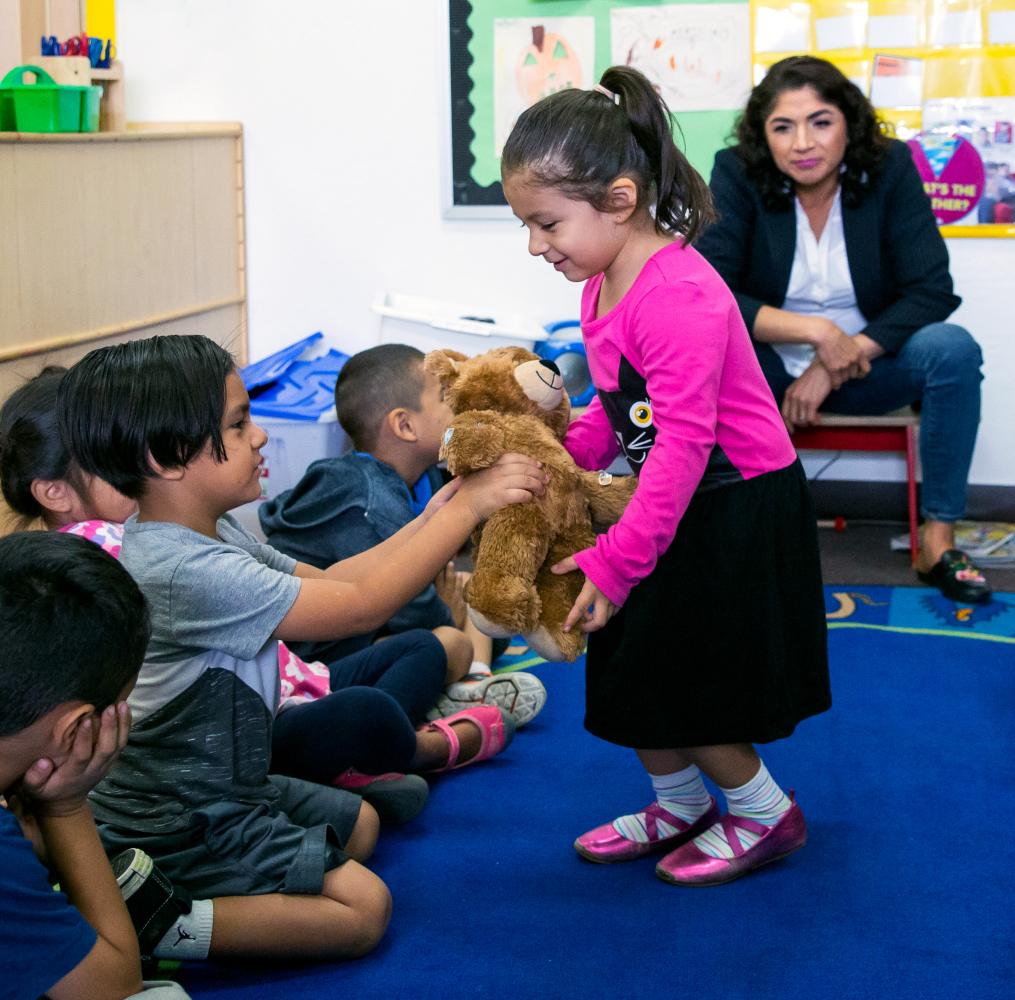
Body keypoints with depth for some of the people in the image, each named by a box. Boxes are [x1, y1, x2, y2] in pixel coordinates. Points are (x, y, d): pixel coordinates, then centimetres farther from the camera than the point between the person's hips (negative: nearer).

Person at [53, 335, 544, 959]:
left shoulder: (208, 532, 1)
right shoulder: (186, 572, -32)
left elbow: (325, 581, 6)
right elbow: (361, 606, -30)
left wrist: (431, 521, -5)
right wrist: (466, 509, -24)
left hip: (220, 783, 10)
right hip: (178, 829, -10)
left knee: (359, 824, 22)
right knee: (363, 907, -10)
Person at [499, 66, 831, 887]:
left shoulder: (679, 296, -29)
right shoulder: (603, 284, 2)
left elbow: (681, 443, -31)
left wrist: (614, 561, -31)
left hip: (739, 509, -9)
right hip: (682, 505, 9)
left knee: (677, 681, 1)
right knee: (630, 671, 15)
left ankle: (766, 814, 23)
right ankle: (682, 805, 36)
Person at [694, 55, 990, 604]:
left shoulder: (889, 168, -11)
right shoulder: (737, 174, -13)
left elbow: (933, 292, -15)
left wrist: (839, 360, -24)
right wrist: (817, 332, -28)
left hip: (864, 363, 1)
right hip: (768, 369, -1)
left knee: (953, 349, -28)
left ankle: (938, 540, -17)